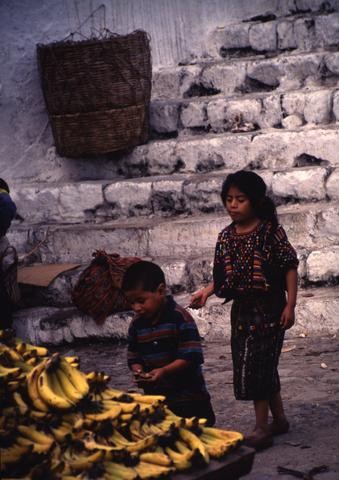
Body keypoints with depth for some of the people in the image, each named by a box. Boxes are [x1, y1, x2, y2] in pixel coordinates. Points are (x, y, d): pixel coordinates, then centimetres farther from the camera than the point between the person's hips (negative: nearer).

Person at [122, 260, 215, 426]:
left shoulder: (180, 318, -15)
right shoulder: (137, 324, 4)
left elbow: (191, 357, -19)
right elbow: (134, 358, 9)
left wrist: (164, 371, -29)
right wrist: (138, 371, -13)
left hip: (188, 398, -5)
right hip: (155, 397, 6)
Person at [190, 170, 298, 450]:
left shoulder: (271, 232, -11)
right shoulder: (226, 237, 5)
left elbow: (290, 267, -9)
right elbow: (222, 277, 10)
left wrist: (290, 305, -14)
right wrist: (206, 292, -8)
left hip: (269, 308, -6)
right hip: (241, 309, 6)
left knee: (257, 364, -8)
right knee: (263, 366, 13)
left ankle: (261, 430, 1)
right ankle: (279, 418, 29)